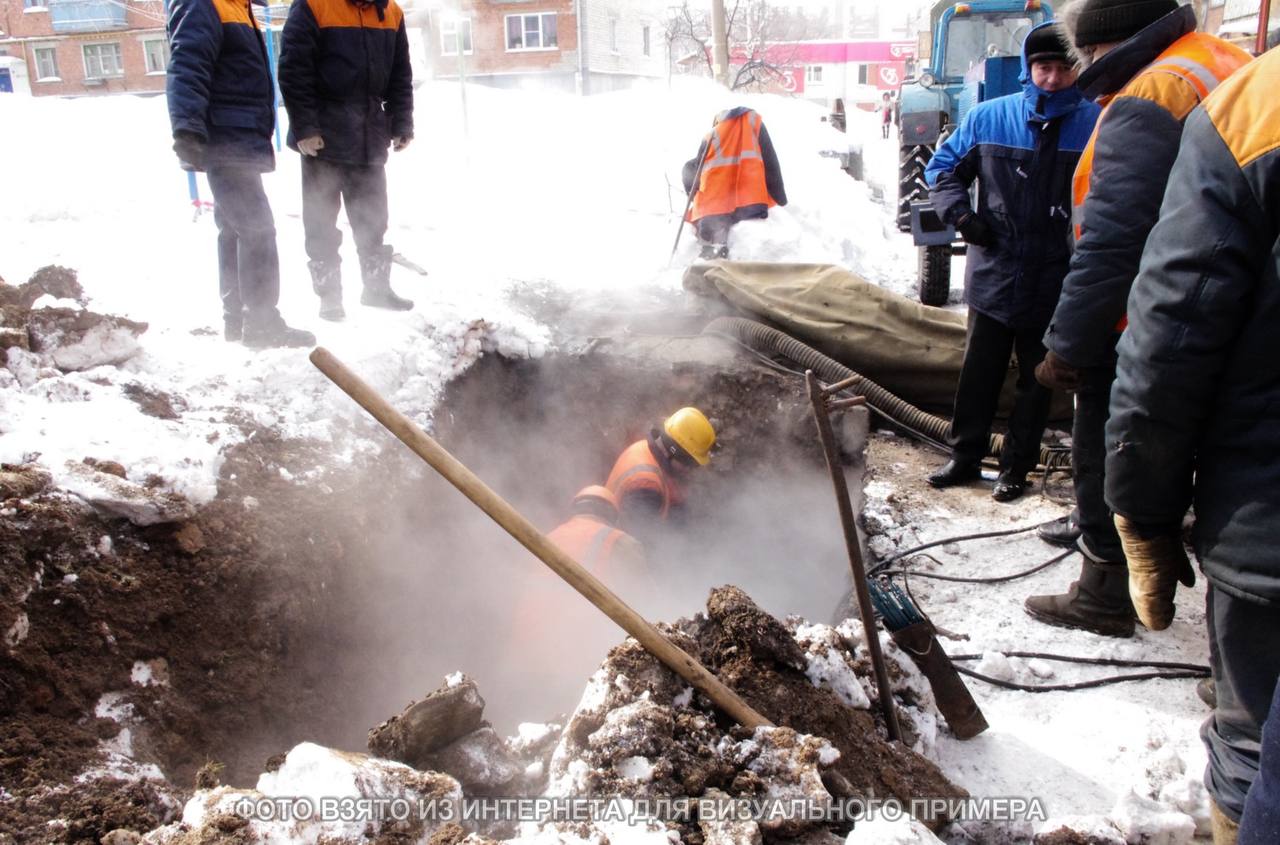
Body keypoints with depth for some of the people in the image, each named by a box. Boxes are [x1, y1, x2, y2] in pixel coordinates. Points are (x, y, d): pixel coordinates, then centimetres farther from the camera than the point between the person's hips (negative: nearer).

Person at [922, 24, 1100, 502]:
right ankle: (964, 456, 27)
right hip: (992, 277, 2)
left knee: (1036, 381, 11)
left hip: (1054, 286, -1)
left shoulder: (1097, 126, -7)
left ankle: (1017, 466, 25)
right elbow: (942, 168, 9)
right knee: (978, 373, 12)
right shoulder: (989, 118, -2)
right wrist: (960, 213, -5)